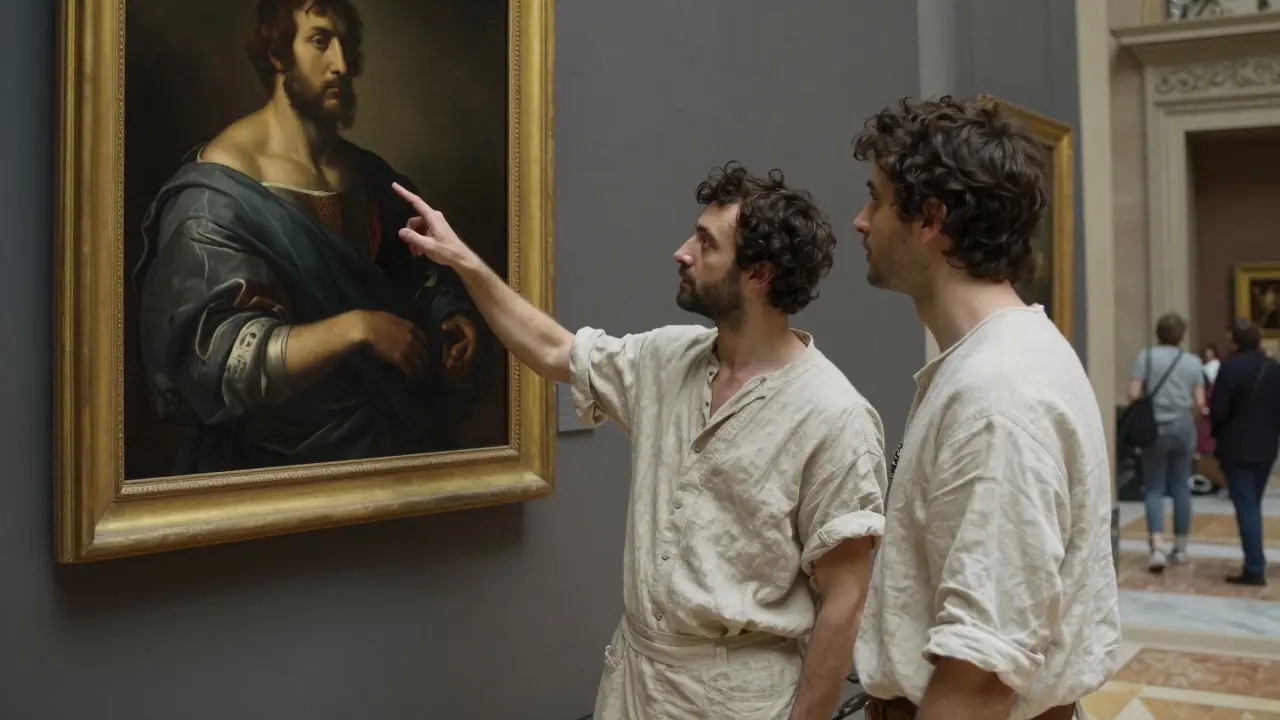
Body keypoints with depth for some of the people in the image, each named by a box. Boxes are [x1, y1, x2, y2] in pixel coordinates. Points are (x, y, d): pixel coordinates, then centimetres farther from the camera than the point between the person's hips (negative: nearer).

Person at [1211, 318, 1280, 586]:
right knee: (1253, 504, 18)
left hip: (1236, 448, -6)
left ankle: (1255, 568, -5)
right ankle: (1256, 562, 22)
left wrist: (1217, 432, 4)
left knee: (1246, 506, -3)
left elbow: (1218, 411, -15)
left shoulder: (1230, 367, -15)